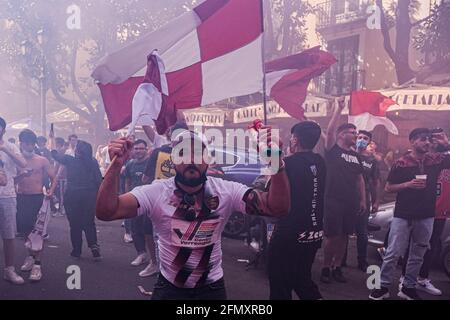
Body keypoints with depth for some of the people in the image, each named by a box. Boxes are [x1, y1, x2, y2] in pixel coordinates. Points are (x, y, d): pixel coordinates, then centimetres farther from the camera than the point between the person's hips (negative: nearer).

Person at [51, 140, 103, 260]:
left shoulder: (70, 160, -5)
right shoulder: (93, 162, -2)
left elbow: (54, 154, 9)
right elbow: (98, 180, -3)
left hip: (72, 196, -1)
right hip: (89, 196, 2)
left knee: (75, 224, 9)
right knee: (89, 223, 12)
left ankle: (77, 251, 15)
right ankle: (94, 247, -4)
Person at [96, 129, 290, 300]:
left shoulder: (226, 191, -13)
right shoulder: (155, 193, -16)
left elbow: (277, 208, -21)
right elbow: (106, 212, -25)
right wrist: (116, 166, -40)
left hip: (212, 287, 1)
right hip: (169, 287, -1)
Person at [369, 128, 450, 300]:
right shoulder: (401, 163, -4)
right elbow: (388, 188, 0)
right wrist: (408, 184, -15)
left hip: (426, 216, 3)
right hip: (403, 215, -3)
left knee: (417, 255, 11)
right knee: (393, 253, -1)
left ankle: (408, 287, 23)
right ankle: (383, 286, 10)